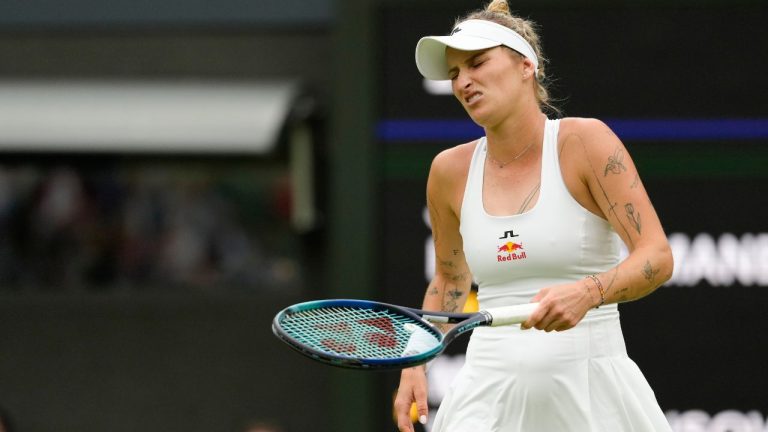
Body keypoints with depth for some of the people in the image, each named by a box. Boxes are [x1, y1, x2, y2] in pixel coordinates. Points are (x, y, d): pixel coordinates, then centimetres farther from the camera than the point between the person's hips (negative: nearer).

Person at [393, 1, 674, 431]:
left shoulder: (584, 142, -6)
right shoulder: (451, 170, 6)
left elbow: (657, 257, -12)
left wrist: (587, 293, -30)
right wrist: (414, 367, 12)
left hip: (591, 394, -2)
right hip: (489, 392, 3)